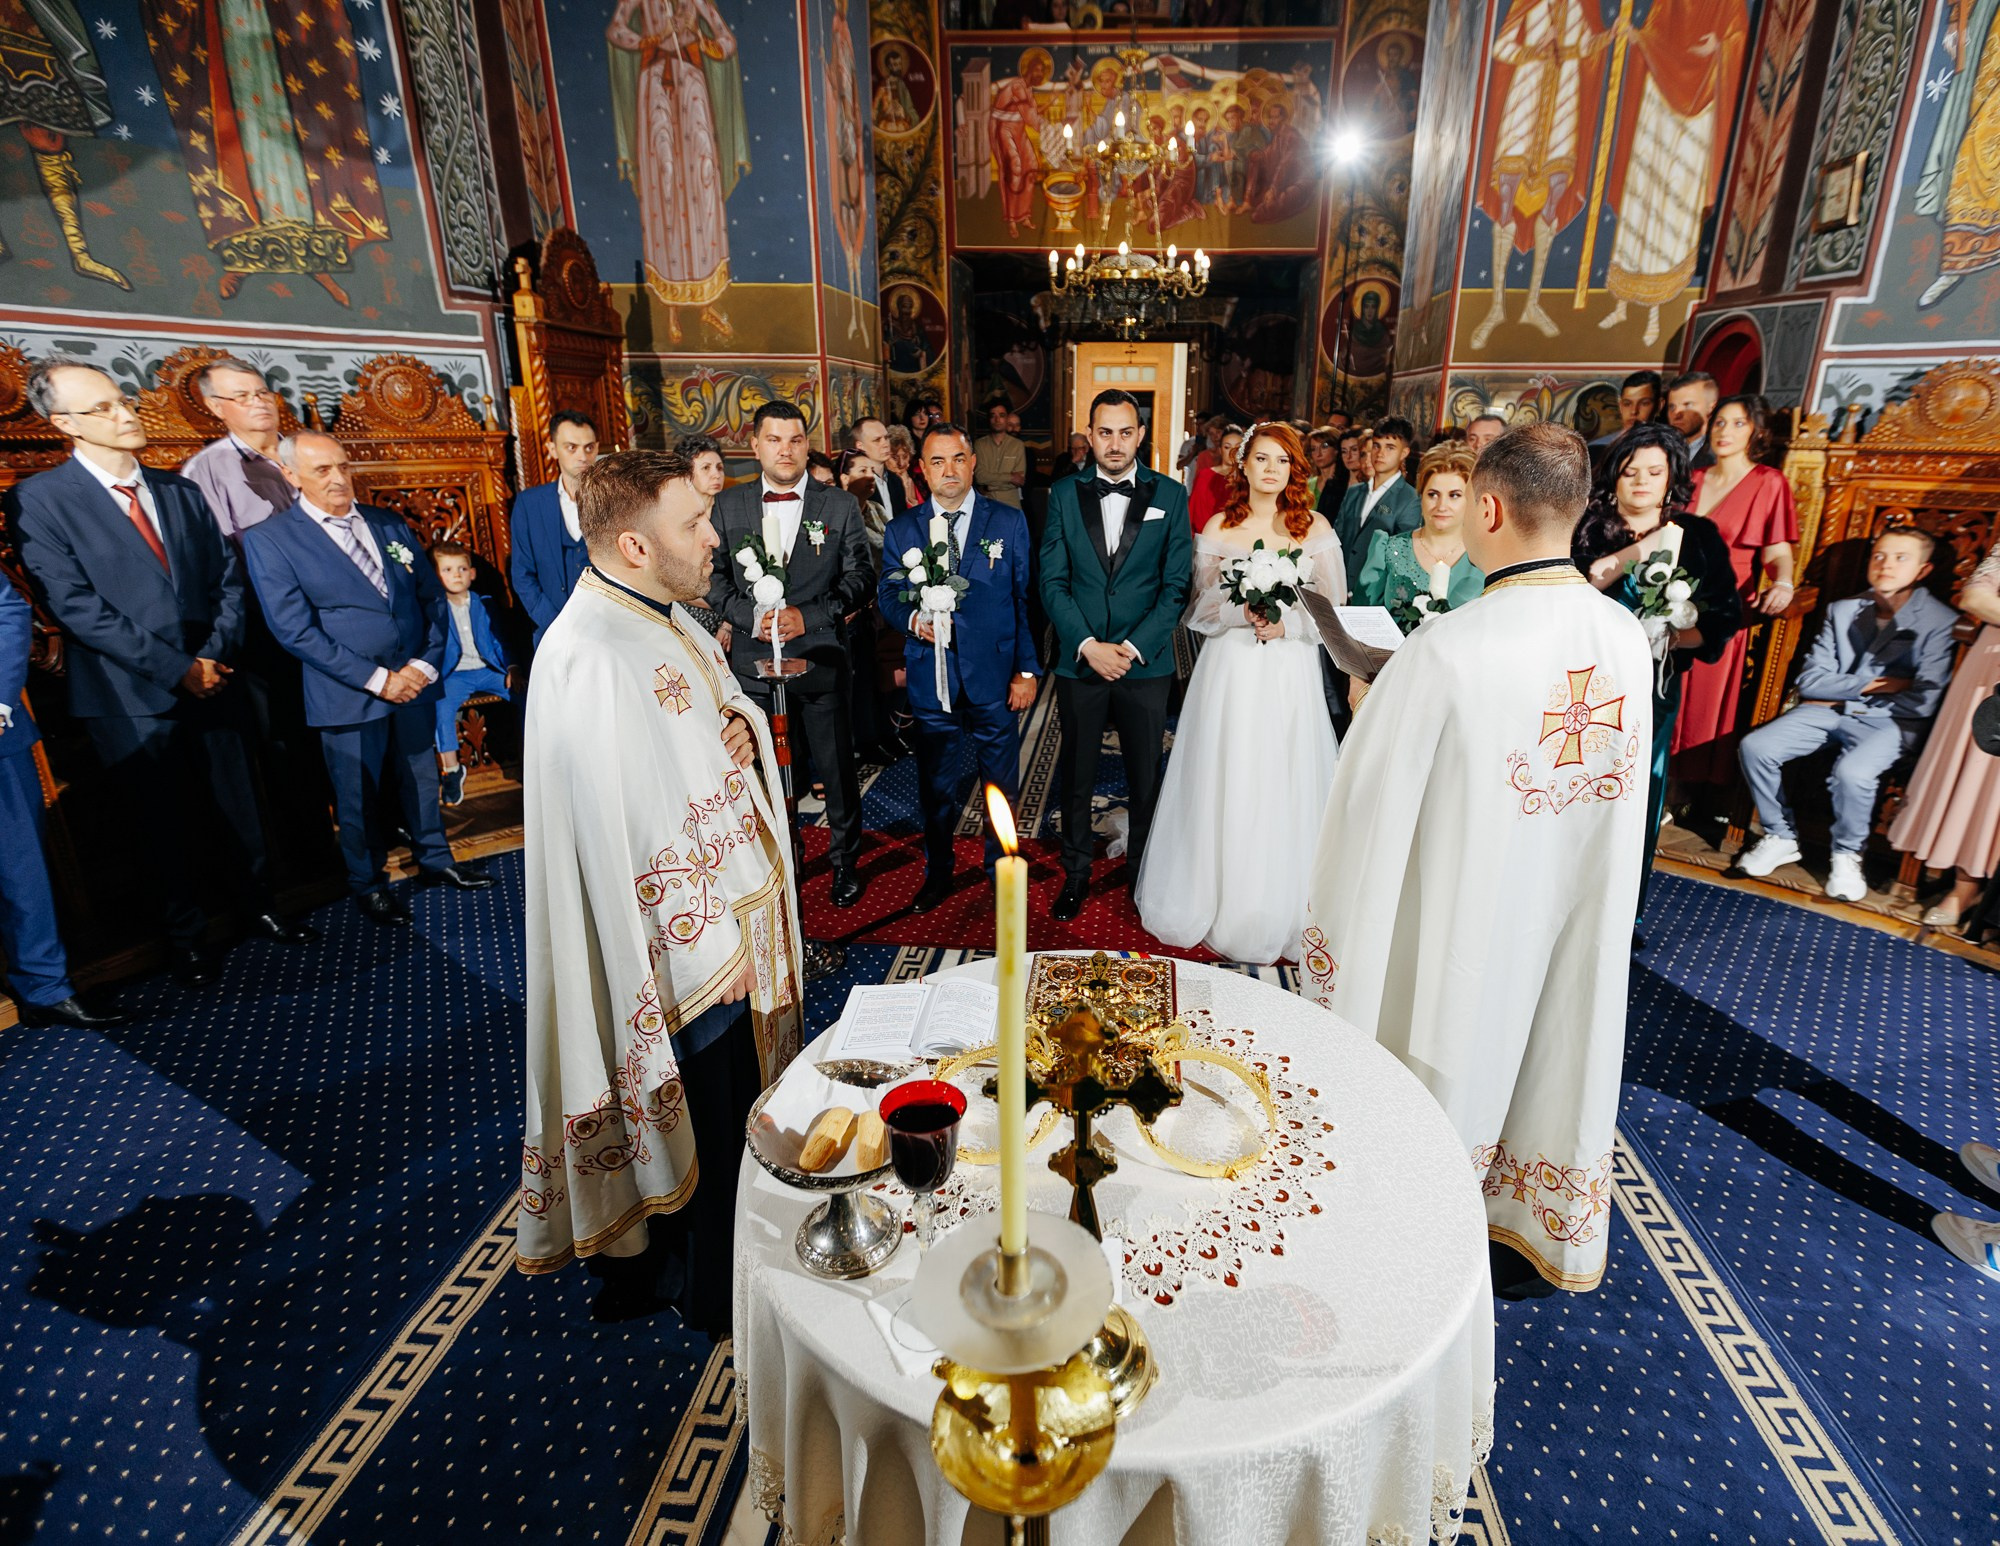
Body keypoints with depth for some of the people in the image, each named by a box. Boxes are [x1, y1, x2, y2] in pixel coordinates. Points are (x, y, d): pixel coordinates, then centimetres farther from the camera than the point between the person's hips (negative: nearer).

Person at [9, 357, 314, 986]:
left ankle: (259, 907, 30)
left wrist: (217, 653, -8)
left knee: (239, 810, 12)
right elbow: (75, 605, -13)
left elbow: (228, 576, 7)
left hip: (211, 685, 4)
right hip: (130, 700, -3)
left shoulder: (180, 491, 10)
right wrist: (176, 669, -17)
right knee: (161, 826, 10)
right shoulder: (39, 500, -6)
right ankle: (184, 936, 27)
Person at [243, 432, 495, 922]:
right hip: (348, 695, -4)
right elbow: (294, 629, -13)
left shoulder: (390, 524, 8)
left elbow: (431, 597, 7)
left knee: (421, 781, 16)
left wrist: (426, 664, -7)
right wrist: (377, 679, -17)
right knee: (358, 798, 9)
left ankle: (435, 862, 34)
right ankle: (367, 883, 29)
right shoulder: (269, 540, -6)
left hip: (414, 682, 4)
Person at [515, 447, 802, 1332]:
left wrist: (745, 725, -4)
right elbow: (621, 842, -25)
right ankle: (708, 1297, 38)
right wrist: (718, 944, -20)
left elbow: (725, 709, 20)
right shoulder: (589, 662, -25)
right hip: (685, 949, -10)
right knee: (705, 1121, 11)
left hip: (737, 917, 10)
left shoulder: (668, 617, 6)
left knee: (739, 1102, 23)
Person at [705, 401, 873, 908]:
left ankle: (845, 862, 27)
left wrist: (808, 615, -14)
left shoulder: (840, 505, 2)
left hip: (820, 659, -1)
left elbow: (861, 577, -1)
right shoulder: (728, 505, 6)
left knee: (838, 770, 7)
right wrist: (751, 616, -11)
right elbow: (714, 578, 6)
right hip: (753, 660, 2)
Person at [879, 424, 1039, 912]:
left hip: (995, 677, -1)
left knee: (1001, 786, 12)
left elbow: (1025, 597, 0)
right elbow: (887, 593, 4)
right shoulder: (901, 529, 4)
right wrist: (911, 617, -20)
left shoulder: (1010, 522, 1)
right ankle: (937, 874, 32)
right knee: (935, 787, 13)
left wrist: (1027, 669, -5)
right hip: (931, 678, 1)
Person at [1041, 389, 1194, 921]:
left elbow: (1176, 587, -3)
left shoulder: (1170, 497, 1)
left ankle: (1144, 872, 29)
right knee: (1076, 776, 11)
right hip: (1079, 662, 1)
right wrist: (1088, 646, -13)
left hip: (1146, 663, 0)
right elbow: (1052, 582, -2)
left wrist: (1134, 647, -13)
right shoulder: (1065, 495, 3)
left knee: (1145, 777, 10)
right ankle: (1076, 872, 29)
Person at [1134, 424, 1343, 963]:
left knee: (1281, 789, 2)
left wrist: (1286, 622, -12)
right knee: (1223, 788, 3)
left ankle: (1274, 913, 17)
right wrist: (1242, 611, -13)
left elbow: (1333, 607, 5)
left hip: (1289, 674, 0)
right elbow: (1201, 606, 5)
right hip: (1229, 671, 0)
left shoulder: (1315, 528, 4)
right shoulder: (1218, 528, 5)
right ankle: (1214, 899, 19)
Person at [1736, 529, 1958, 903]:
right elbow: (1809, 681, 2)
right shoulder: (1843, 611, 9)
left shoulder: (1940, 622, -4)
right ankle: (1781, 838, 0)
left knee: (1852, 771, -34)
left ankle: (1846, 855, -5)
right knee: (1755, 746, -21)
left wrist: (1841, 691, -7)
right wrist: (1874, 684, -9)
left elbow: (1922, 703, -12)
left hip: (1889, 722, -4)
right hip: (1828, 713, 4)